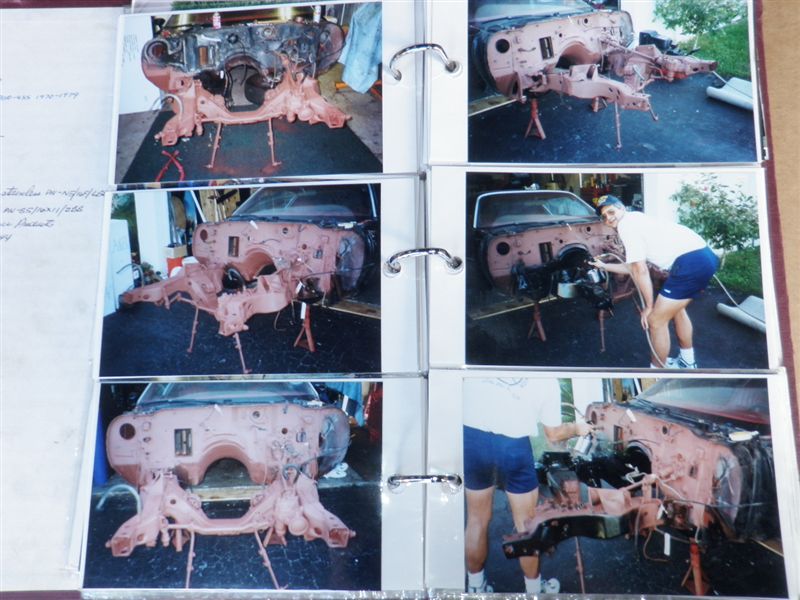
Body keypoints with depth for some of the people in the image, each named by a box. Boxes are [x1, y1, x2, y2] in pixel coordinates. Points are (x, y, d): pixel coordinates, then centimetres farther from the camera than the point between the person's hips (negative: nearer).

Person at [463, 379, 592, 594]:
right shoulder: (548, 381, 10)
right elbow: (553, 434, 16)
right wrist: (577, 429, 35)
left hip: (471, 437, 2)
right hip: (513, 446, -2)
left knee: (477, 519, 21)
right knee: (526, 525, 18)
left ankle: (476, 587, 35)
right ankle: (533, 589, 35)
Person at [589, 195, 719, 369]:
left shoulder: (626, 224, -4)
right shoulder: (635, 221, 25)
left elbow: (640, 270, -8)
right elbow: (632, 267, 33)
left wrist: (648, 306, 0)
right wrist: (603, 266, 43)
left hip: (691, 261, -10)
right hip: (704, 256, 10)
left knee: (656, 320, 1)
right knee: (676, 308, 31)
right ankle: (687, 361, 45)